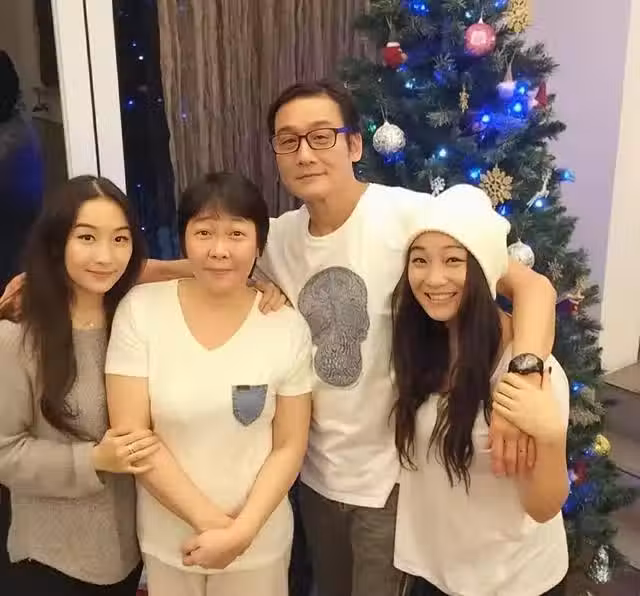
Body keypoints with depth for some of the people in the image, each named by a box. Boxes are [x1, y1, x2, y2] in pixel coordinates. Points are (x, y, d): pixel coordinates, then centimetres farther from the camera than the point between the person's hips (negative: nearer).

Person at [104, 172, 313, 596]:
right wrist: (209, 520, -15)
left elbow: (289, 446, -5)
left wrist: (241, 531, -15)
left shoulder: (288, 326, -10)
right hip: (166, 538, 1)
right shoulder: (140, 310, -12)